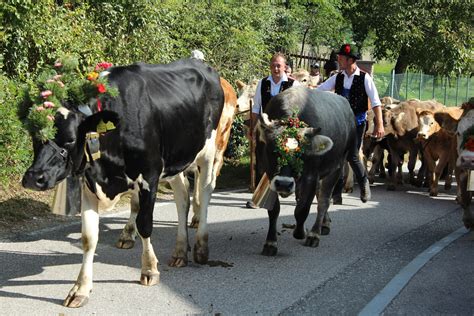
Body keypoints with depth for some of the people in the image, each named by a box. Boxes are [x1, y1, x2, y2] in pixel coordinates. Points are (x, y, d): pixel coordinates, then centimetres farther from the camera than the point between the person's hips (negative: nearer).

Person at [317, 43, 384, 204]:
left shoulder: (364, 78, -8)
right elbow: (319, 91, 7)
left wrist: (379, 125, -12)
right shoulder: (337, 78, 5)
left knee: (352, 157, -7)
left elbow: (376, 102, -8)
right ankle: (336, 194, 8)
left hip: (357, 123, -4)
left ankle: (364, 183, 22)